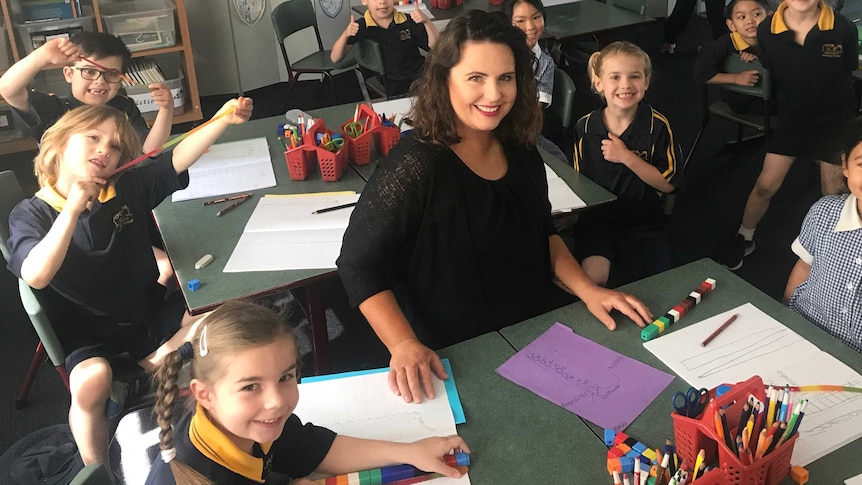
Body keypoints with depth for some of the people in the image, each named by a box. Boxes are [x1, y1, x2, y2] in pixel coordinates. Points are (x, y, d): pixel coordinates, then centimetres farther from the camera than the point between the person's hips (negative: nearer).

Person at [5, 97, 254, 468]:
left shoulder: (128, 189, -2)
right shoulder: (30, 214, -10)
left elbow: (180, 157, -13)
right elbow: (36, 277, -28)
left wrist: (225, 118, -28)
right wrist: (73, 207, -32)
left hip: (150, 314, 4)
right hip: (91, 337, -4)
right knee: (90, 382, -33)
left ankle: (137, 374, -7)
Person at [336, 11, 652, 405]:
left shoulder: (520, 149, 0)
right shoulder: (415, 166, -20)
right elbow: (358, 265, -14)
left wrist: (588, 290, 1)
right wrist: (404, 344, -25)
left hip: (541, 326, 7)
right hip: (459, 358, -6)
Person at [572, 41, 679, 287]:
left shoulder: (658, 126, -8)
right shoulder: (585, 128, -3)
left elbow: (668, 183, -8)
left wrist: (627, 157, -19)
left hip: (645, 219, 0)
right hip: (597, 219, 0)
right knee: (593, 278, -23)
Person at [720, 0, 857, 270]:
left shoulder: (843, 29, -20)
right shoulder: (767, 30, -17)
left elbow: (849, 71, -3)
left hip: (836, 118, 0)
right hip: (792, 115, 1)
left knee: (834, 193, 10)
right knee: (766, 186, 2)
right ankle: (744, 239, 25)